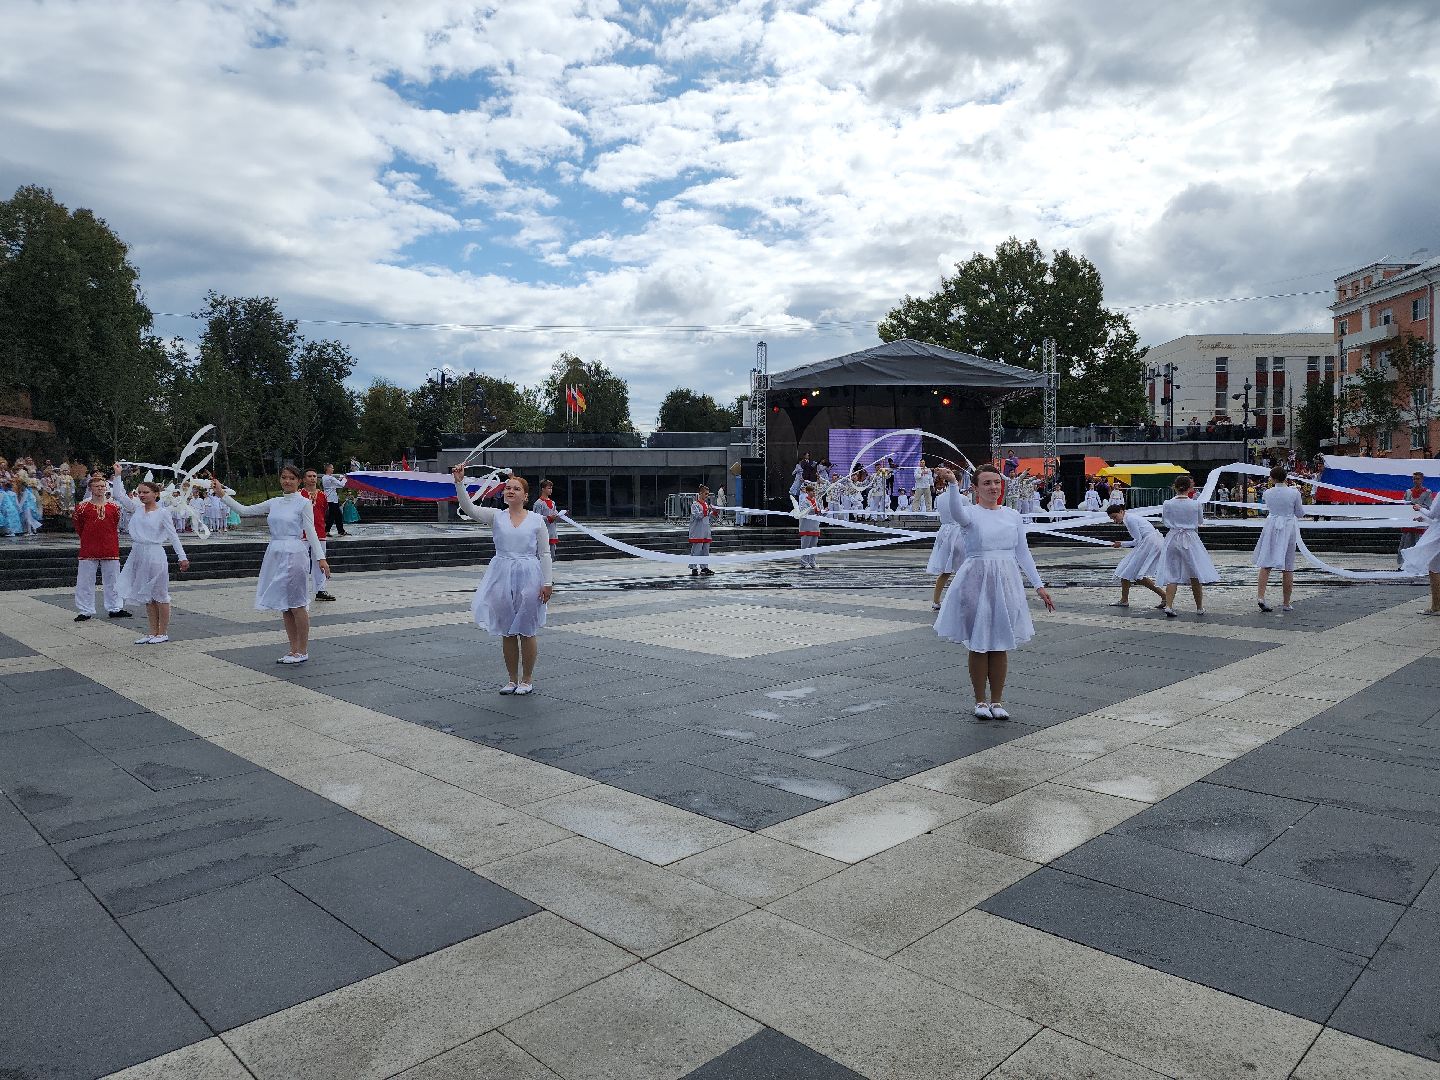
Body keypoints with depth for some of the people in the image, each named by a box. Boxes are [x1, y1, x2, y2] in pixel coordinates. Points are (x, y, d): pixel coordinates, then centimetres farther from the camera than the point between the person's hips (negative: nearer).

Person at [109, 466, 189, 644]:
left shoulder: (162, 513, -7)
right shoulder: (137, 508, 8)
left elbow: (173, 536, -8)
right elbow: (119, 495, 10)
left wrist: (182, 557, -12)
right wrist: (117, 475, 5)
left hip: (155, 554, -6)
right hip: (138, 554, 6)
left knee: (160, 595, 3)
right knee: (147, 596, 12)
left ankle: (163, 633, 12)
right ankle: (153, 632, 20)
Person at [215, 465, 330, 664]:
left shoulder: (304, 503, -4)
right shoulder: (274, 503, 12)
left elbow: (311, 532, -8)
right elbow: (244, 510, 14)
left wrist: (321, 558, -15)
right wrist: (222, 494, 11)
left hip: (295, 555, -6)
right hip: (276, 555, 6)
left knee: (297, 605, -3)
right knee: (284, 606, 9)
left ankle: (303, 651, 6)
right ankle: (294, 650, 16)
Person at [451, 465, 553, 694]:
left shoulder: (536, 520, 0)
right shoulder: (496, 516, 4)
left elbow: (544, 554, 0)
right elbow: (468, 508, -11)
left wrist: (547, 583, -6)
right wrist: (459, 482, -22)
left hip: (528, 576, -2)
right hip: (502, 576, 2)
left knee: (527, 632, 5)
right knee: (507, 632, 10)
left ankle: (527, 679, 19)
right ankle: (513, 679, 23)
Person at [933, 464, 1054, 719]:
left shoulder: (1013, 516, 8)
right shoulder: (971, 513, -5)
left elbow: (1023, 553, 12)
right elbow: (956, 510, -30)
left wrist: (1039, 585, 8)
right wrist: (952, 483, -48)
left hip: (1006, 583, 3)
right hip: (976, 582, -3)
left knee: (1001, 645, 8)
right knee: (978, 644, 4)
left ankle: (997, 700, 20)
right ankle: (980, 701, 18)